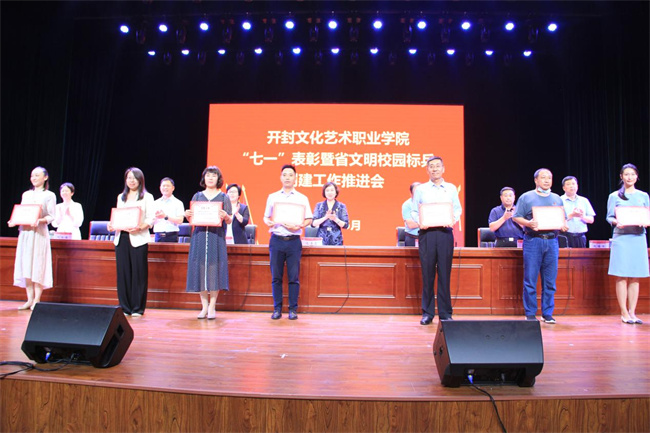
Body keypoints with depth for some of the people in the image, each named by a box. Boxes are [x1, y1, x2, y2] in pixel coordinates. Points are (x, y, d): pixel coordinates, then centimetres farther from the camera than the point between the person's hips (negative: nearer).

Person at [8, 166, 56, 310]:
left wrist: (39, 221, -21)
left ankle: (37, 300, -2)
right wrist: (14, 221, -2)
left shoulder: (49, 195, 3)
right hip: (25, 232, 5)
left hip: (39, 233, -5)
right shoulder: (26, 194, 18)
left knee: (38, 266, -6)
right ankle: (30, 300, 7)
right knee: (26, 266, 2)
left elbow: (51, 217, -4)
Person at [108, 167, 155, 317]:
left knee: (138, 273, -4)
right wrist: (112, 224, -1)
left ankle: (138, 308, 3)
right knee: (123, 272, 3)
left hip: (138, 238, -4)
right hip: (121, 237, 5)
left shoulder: (147, 197, 6)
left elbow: (151, 219, -3)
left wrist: (140, 227, -20)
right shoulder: (121, 197, 22)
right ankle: (125, 307, 12)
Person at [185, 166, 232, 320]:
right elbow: (191, 219, 14)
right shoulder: (197, 196, 14)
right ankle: (204, 306, 10)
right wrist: (188, 216, -7)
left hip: (216, 237, -2)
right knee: (200, 269, 0)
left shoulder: (223, 197, 8)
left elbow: (230, 221, 4)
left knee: (214, 268, -5)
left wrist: (225, 216, -17)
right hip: (199, 236, 2)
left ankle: (212, 307, 4)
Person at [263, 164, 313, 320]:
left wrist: (299, 226, -15)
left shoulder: (302, 198, 7)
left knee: (293, 277, 0)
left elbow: (309, 219, 4)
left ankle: (293, 309, 9)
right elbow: (266, 216, 14)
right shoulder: (272, 197, 12)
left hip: (294, 241, -1)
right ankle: (277, 309, 13)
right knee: (276, 277, 3)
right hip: (276, 240, 1)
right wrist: (268, 222, -9)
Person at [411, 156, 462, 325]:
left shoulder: (451, 188, 13)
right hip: (426, 233, 0)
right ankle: (427, 312, 8)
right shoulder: (421, 189, 11)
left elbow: (458, 208, 11)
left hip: (445, 233, 1)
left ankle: (445, 312, 9)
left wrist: (454, 219, -9)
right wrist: (419, 221, -11)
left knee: (445, 273, 1)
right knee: (427, 273, 0)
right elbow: (414, 211, 9)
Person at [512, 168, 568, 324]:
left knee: (550, 281, 4)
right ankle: (530, 314, 5)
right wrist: (528, 223, -17)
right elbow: (516, 217, 0)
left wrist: (564, 226, -3)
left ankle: (547, 313, 14)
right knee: (530, 280, -3)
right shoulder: (526, 197, 6)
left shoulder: (557, 199, 17)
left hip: (552, 241, 4)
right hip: (533, 240, -3)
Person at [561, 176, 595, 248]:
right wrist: (571, 215, -18)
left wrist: (582, 216, -8)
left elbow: (591, 220, 12)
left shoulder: (584, 201, 16)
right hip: (565, 236, -4)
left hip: (580, 237, 4)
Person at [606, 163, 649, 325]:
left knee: (635, 277, 3)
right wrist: (616, 222, -18)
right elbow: (609, 217, 3)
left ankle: (632, 312, 9)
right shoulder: (614, 196, 6)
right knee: (622, 276, -4)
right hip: (621, 237, -3)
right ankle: (624, 313, 2)